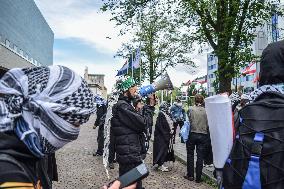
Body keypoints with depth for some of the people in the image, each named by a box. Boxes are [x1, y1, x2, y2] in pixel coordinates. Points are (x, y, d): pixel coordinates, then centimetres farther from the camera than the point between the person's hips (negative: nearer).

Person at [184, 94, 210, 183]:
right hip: (203, 135, 1)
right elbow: (208, 125, -4)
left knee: (190, 155, 15)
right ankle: (198, 177, 16)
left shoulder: (191, 109, -9)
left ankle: (190, 175, 21)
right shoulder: (206, 111, -5)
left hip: (192, 134, -1)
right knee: (200, 157, 9)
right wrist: (204, 130, 12)